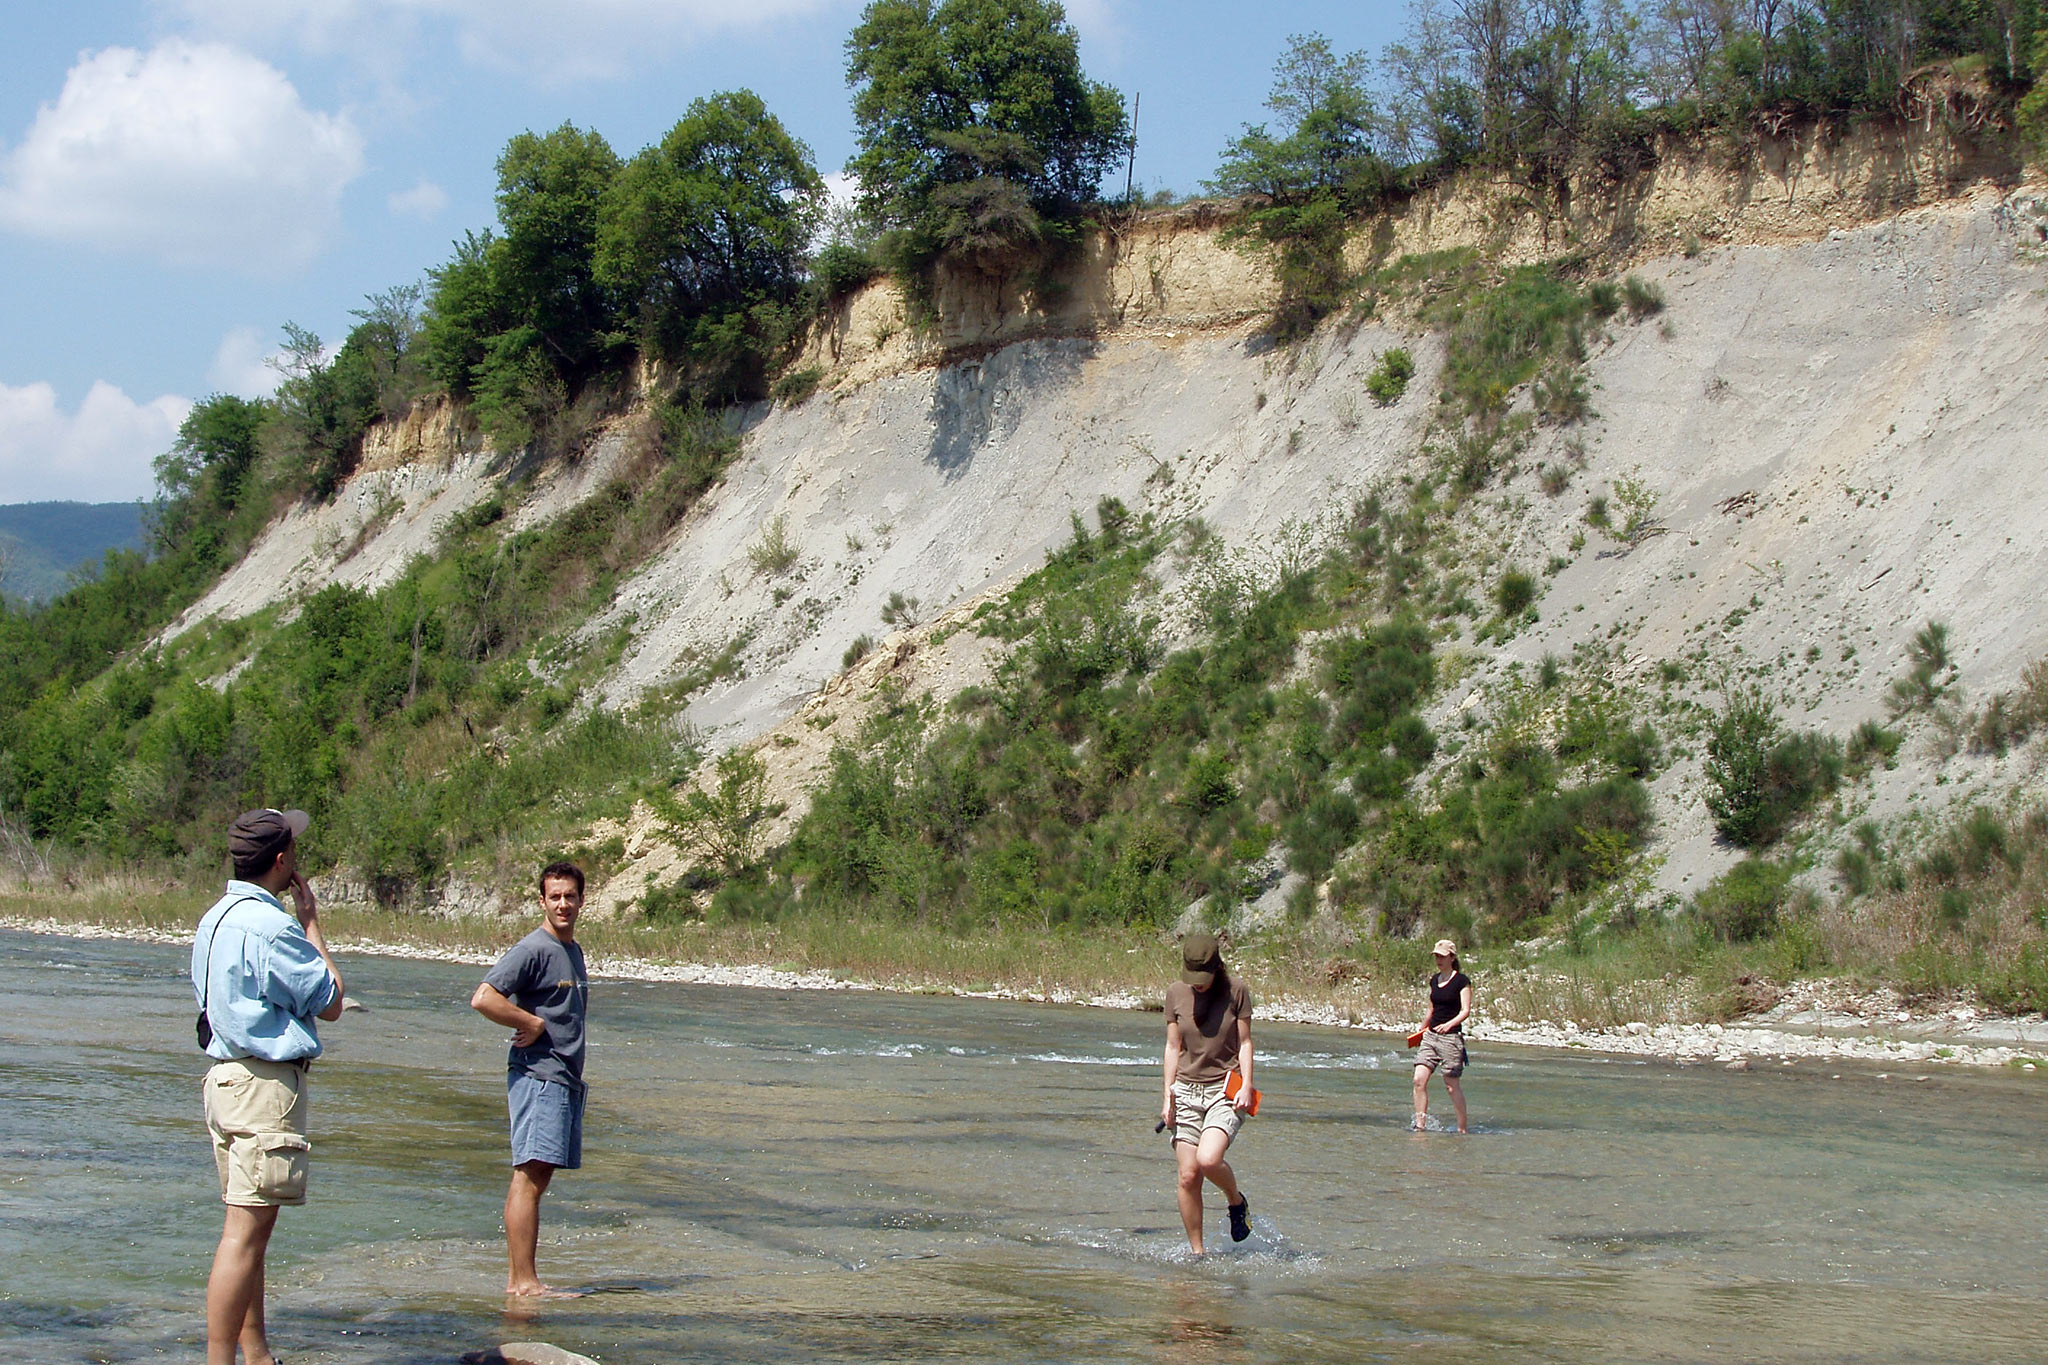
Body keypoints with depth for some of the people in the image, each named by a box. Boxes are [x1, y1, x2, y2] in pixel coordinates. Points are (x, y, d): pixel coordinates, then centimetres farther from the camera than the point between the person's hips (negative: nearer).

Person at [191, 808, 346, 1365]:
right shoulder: (271, 927, -18)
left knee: (250, 1227, 15)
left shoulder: (215, 918, 13)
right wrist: (311, 921, -1)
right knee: (247, 1230, -9)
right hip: (267, 1084, -10)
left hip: (225, 1075, 10)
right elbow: (330, 1003, -7)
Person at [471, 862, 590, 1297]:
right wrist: (533, 1023, -14)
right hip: (537, 1077, -9)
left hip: (566, 1078, 9)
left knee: (540, 1176, 9)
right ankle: (523, 1282, -13)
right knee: (529, 1176, -11)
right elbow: (483, 998, -20)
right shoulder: (533, 949, -9)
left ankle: (517, 1278, 12)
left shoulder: (574, 951, 19)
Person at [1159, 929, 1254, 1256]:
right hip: (1187, 1091, 3)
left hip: (1226, 1090, -3)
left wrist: (1246, 1086, -9)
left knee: (1208, 1160, -24)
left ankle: (1236, 1201, 7)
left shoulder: (1236, 990, -4)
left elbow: (1245, 1042, 2)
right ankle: (1196, 1251, 8)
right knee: (1188, 1177, -4)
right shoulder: (1176, 993, 3)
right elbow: (1173, 1047, 8)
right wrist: (1168, 1095, 3)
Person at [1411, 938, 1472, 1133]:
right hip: (1431, 1036, 6)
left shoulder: (1461, 981, -7)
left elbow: (1465, 1011, -14)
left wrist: (1449, 1024, -31)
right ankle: (1420, 1124, -5)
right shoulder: (1434, 980, 13)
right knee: (1419, 1080, -8)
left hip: (1451, 1036, -6)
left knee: (1451, 1085, -1)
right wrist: (1422, 1029, 34)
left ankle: (1462, 1128, 11)